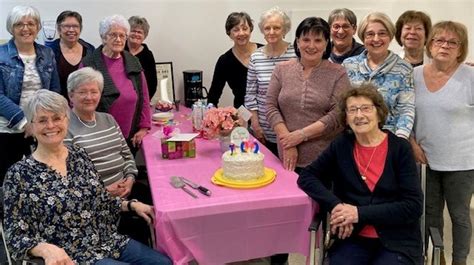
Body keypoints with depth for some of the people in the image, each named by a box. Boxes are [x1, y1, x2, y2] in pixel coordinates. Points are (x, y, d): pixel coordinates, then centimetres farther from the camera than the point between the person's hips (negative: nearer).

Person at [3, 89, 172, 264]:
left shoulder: (79, 155, 4)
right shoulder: (19, 173, -9)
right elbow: (16, 236, -9)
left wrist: (131, 205, 0)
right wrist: (46, 249, -27)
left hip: (110, 242, 5)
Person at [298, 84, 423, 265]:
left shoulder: (400, 148, -5)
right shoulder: (342, 145, 3)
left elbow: (413, 206, -9)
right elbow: (307, 176, 1)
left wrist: (360, 213, -17)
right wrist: (335, 205, -15)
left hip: (397, 241, -1)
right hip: (353, 238, 1)